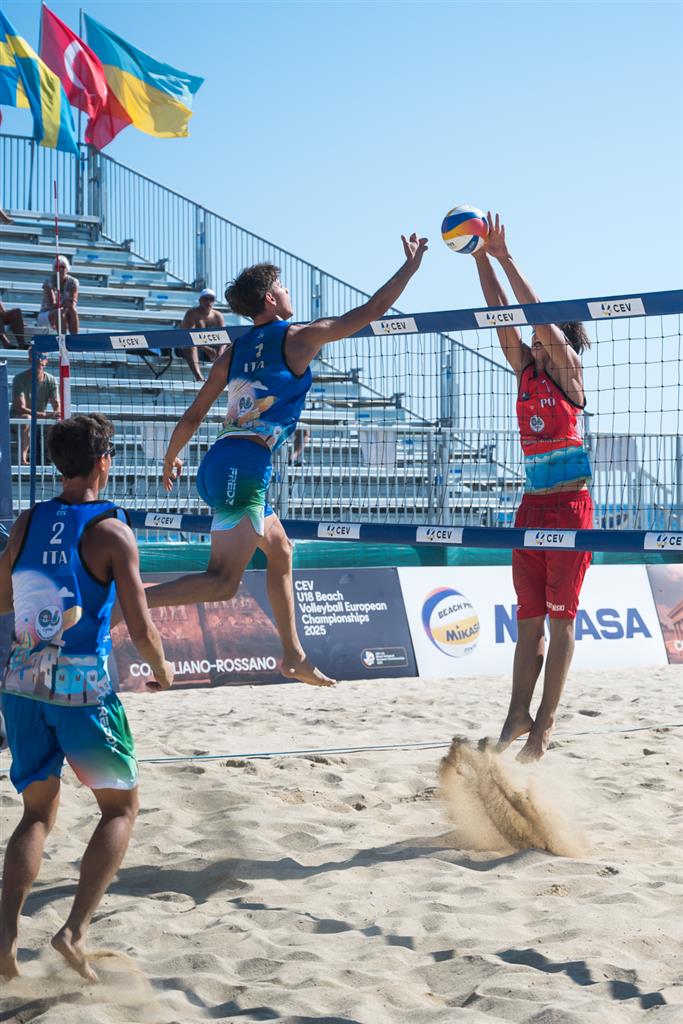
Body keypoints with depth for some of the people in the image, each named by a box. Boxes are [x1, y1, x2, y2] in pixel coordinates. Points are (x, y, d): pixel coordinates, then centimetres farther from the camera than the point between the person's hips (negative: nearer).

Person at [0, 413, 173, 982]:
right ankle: (75, 930, -1)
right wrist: (162, 668, 8)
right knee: (121, 807, 12)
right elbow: (140, 626, -11)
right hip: (84, 688, -5)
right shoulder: (111, 531, -10)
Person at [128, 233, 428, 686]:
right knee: (223, 582, -12)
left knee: (281, 552, 22)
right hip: (244, 465, -9)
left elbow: (194, 415, 17)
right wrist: (411, 264, 13)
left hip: (220, 463, 9)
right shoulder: (299, 337, -2)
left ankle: (294, 657, 26)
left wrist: (171, 459, 31)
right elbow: (371, 311, 3)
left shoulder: (235, 351, 15)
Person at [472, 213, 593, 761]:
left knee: (560, 617, -2)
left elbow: (541, 315, -14)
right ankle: (520, 713, 9)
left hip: (570, 504, -6)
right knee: (529, 617, 6)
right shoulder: (527, 369, 12)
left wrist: (506, 258, -13)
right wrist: (482, 259, -1)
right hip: (533, 504, 6)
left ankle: (546, 720, 1)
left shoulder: (569, 369, -3)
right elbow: (502, 318, 6)